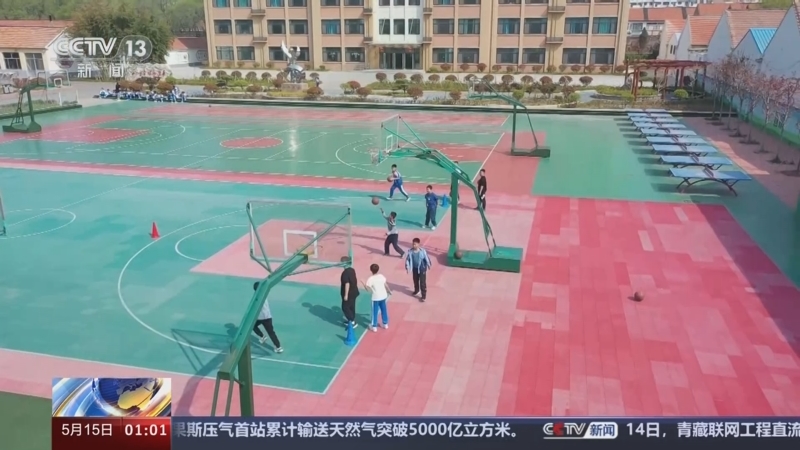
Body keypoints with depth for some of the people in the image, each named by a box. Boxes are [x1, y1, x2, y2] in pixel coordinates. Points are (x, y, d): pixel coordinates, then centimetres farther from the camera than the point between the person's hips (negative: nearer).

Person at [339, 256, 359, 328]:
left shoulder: (345, 272, -23)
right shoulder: (352, 270, 5)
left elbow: (347, 284, -26)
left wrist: (346, 295, -21)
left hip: (349, 294, -9)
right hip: (354, 292, 9)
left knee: (345, 308, 2)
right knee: (351, 307, 19)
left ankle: (352, 322, 1)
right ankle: (351, 320, 31)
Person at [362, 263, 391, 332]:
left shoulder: (370, 279, -17)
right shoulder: (381, 276, -3)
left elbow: (368, 289, -17)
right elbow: (386, 285, 5)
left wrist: (364, 284, -3)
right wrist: (389, 291, 22)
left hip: (376, 298, -5)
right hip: (383, 296, 5)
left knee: (375, 312, 7)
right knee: (384, 310, 19)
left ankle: (374, 327, 13)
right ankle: (385, 324, 30)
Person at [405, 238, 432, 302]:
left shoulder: (422, 251, -22)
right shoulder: (410, 251, -13)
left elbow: (427, 258, -10)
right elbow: (407, 259, -2)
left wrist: (429, 265, 0)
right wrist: (407, 267, -6)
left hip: (422, 269, -4)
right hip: (414, 269, 4)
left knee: (422, 283, -1)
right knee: (415, 281, 25)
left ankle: (423, 296, 7)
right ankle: (416, 291, 50)